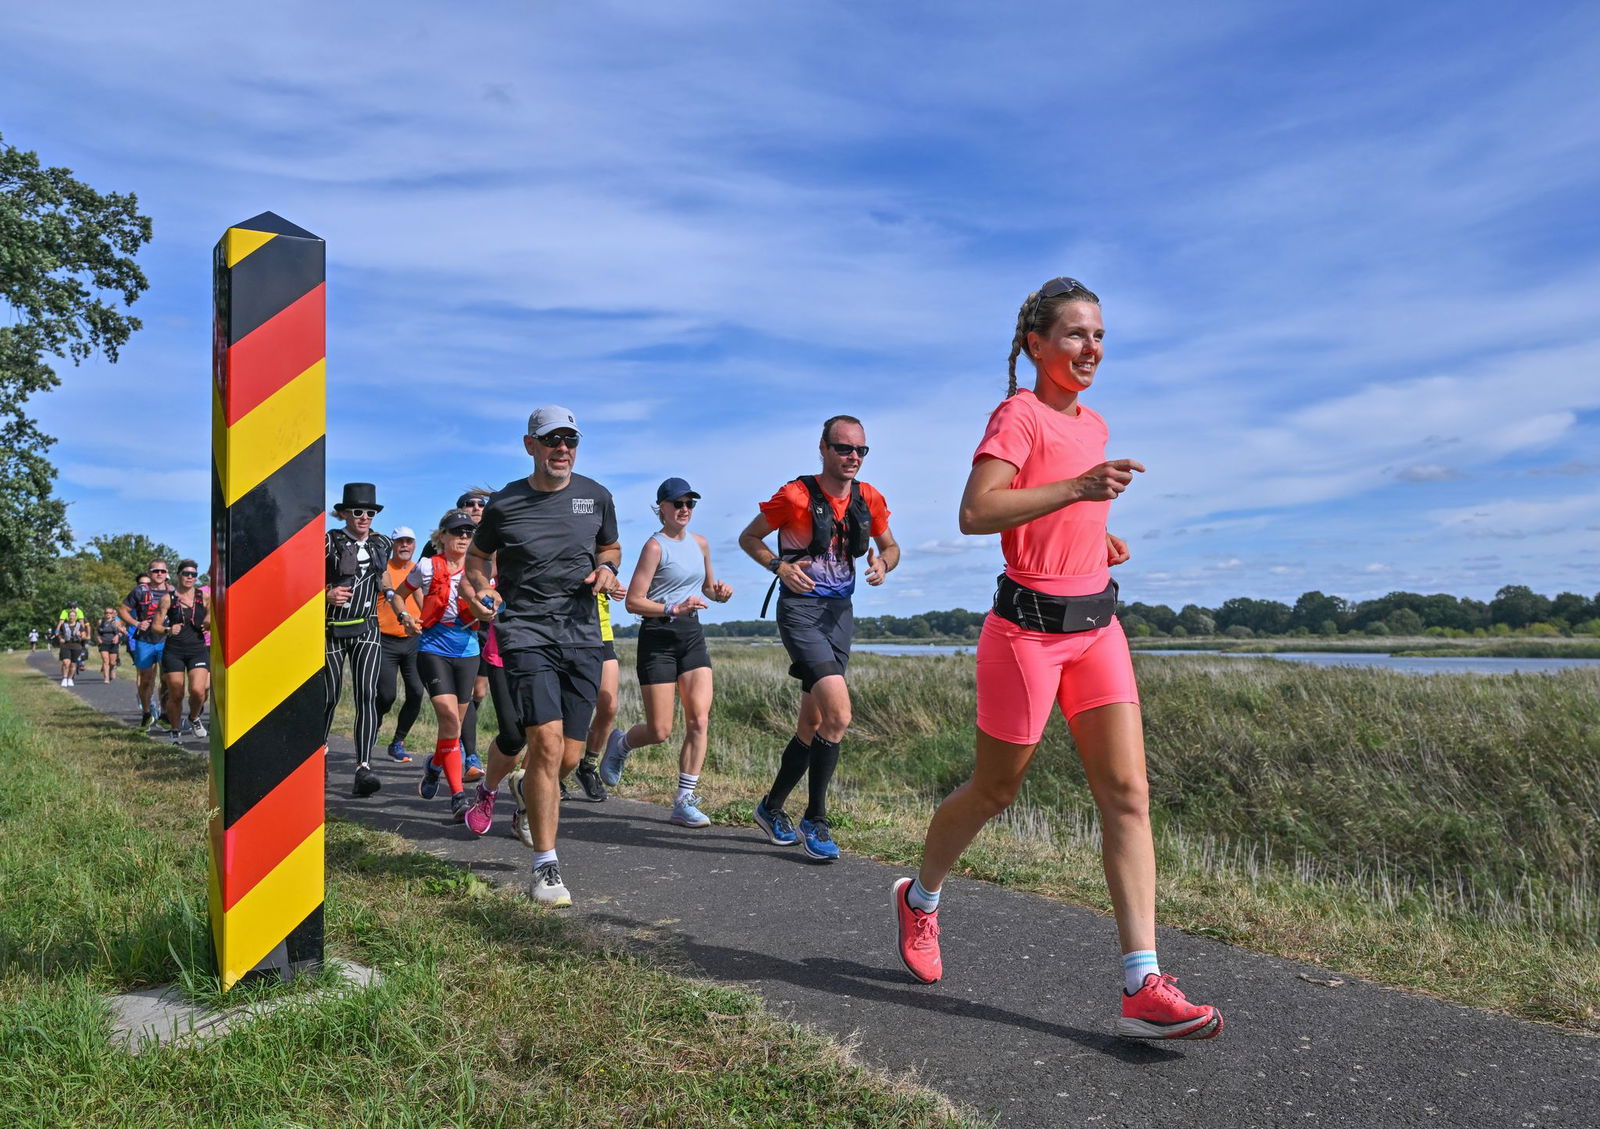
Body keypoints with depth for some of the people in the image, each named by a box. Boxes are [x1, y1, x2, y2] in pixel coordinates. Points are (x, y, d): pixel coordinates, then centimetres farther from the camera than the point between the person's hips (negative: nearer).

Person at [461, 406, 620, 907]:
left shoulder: (596, 496, 7)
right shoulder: (504, 504, 1)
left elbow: (610, 547, 23)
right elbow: (477, 557, 18)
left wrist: (606, 569, 2)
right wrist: (478, 592, 0)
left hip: (583, 635, 3)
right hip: (527, 633, -3)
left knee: (569, 757, 5)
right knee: (547, 742, -18)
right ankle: (546, 866, -3)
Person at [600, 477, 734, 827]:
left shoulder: (700, 543, 12)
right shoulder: (656, 546, -8)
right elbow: (633, 601, -13)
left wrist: (719, 592, 4)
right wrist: (674, 608, -23)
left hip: (692, 635, 6)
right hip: (658, 637, -6)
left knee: (699, 721, -8)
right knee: (660, 732, -3)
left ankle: (685, 802, -1)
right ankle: (620, 743, 32)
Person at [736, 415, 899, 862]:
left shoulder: (869, 499, 3)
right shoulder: (795, 496, -11)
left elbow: (890, 546, 18)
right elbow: (748, 537, 0)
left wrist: (883, 563, -6)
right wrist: (780, 566, -17)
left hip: (841, 612, 6)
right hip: (801, 610, -6)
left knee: (813, 724, 12)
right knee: (838, 715, -20)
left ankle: (772, 806, 31)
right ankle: (815, 820, -5)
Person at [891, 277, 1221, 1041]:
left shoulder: (1093, 425, 14)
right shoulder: (1019, 414, -10)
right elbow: (975, 513, -25)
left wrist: (1096, 533, 13)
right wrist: (1076, 489, -30)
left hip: (1095, 626, 7)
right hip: (1028, 627, -7)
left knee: (1127, 794, -4)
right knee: (995, 791, 8)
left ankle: (1143, 987, -3)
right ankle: (920, 897, 36)